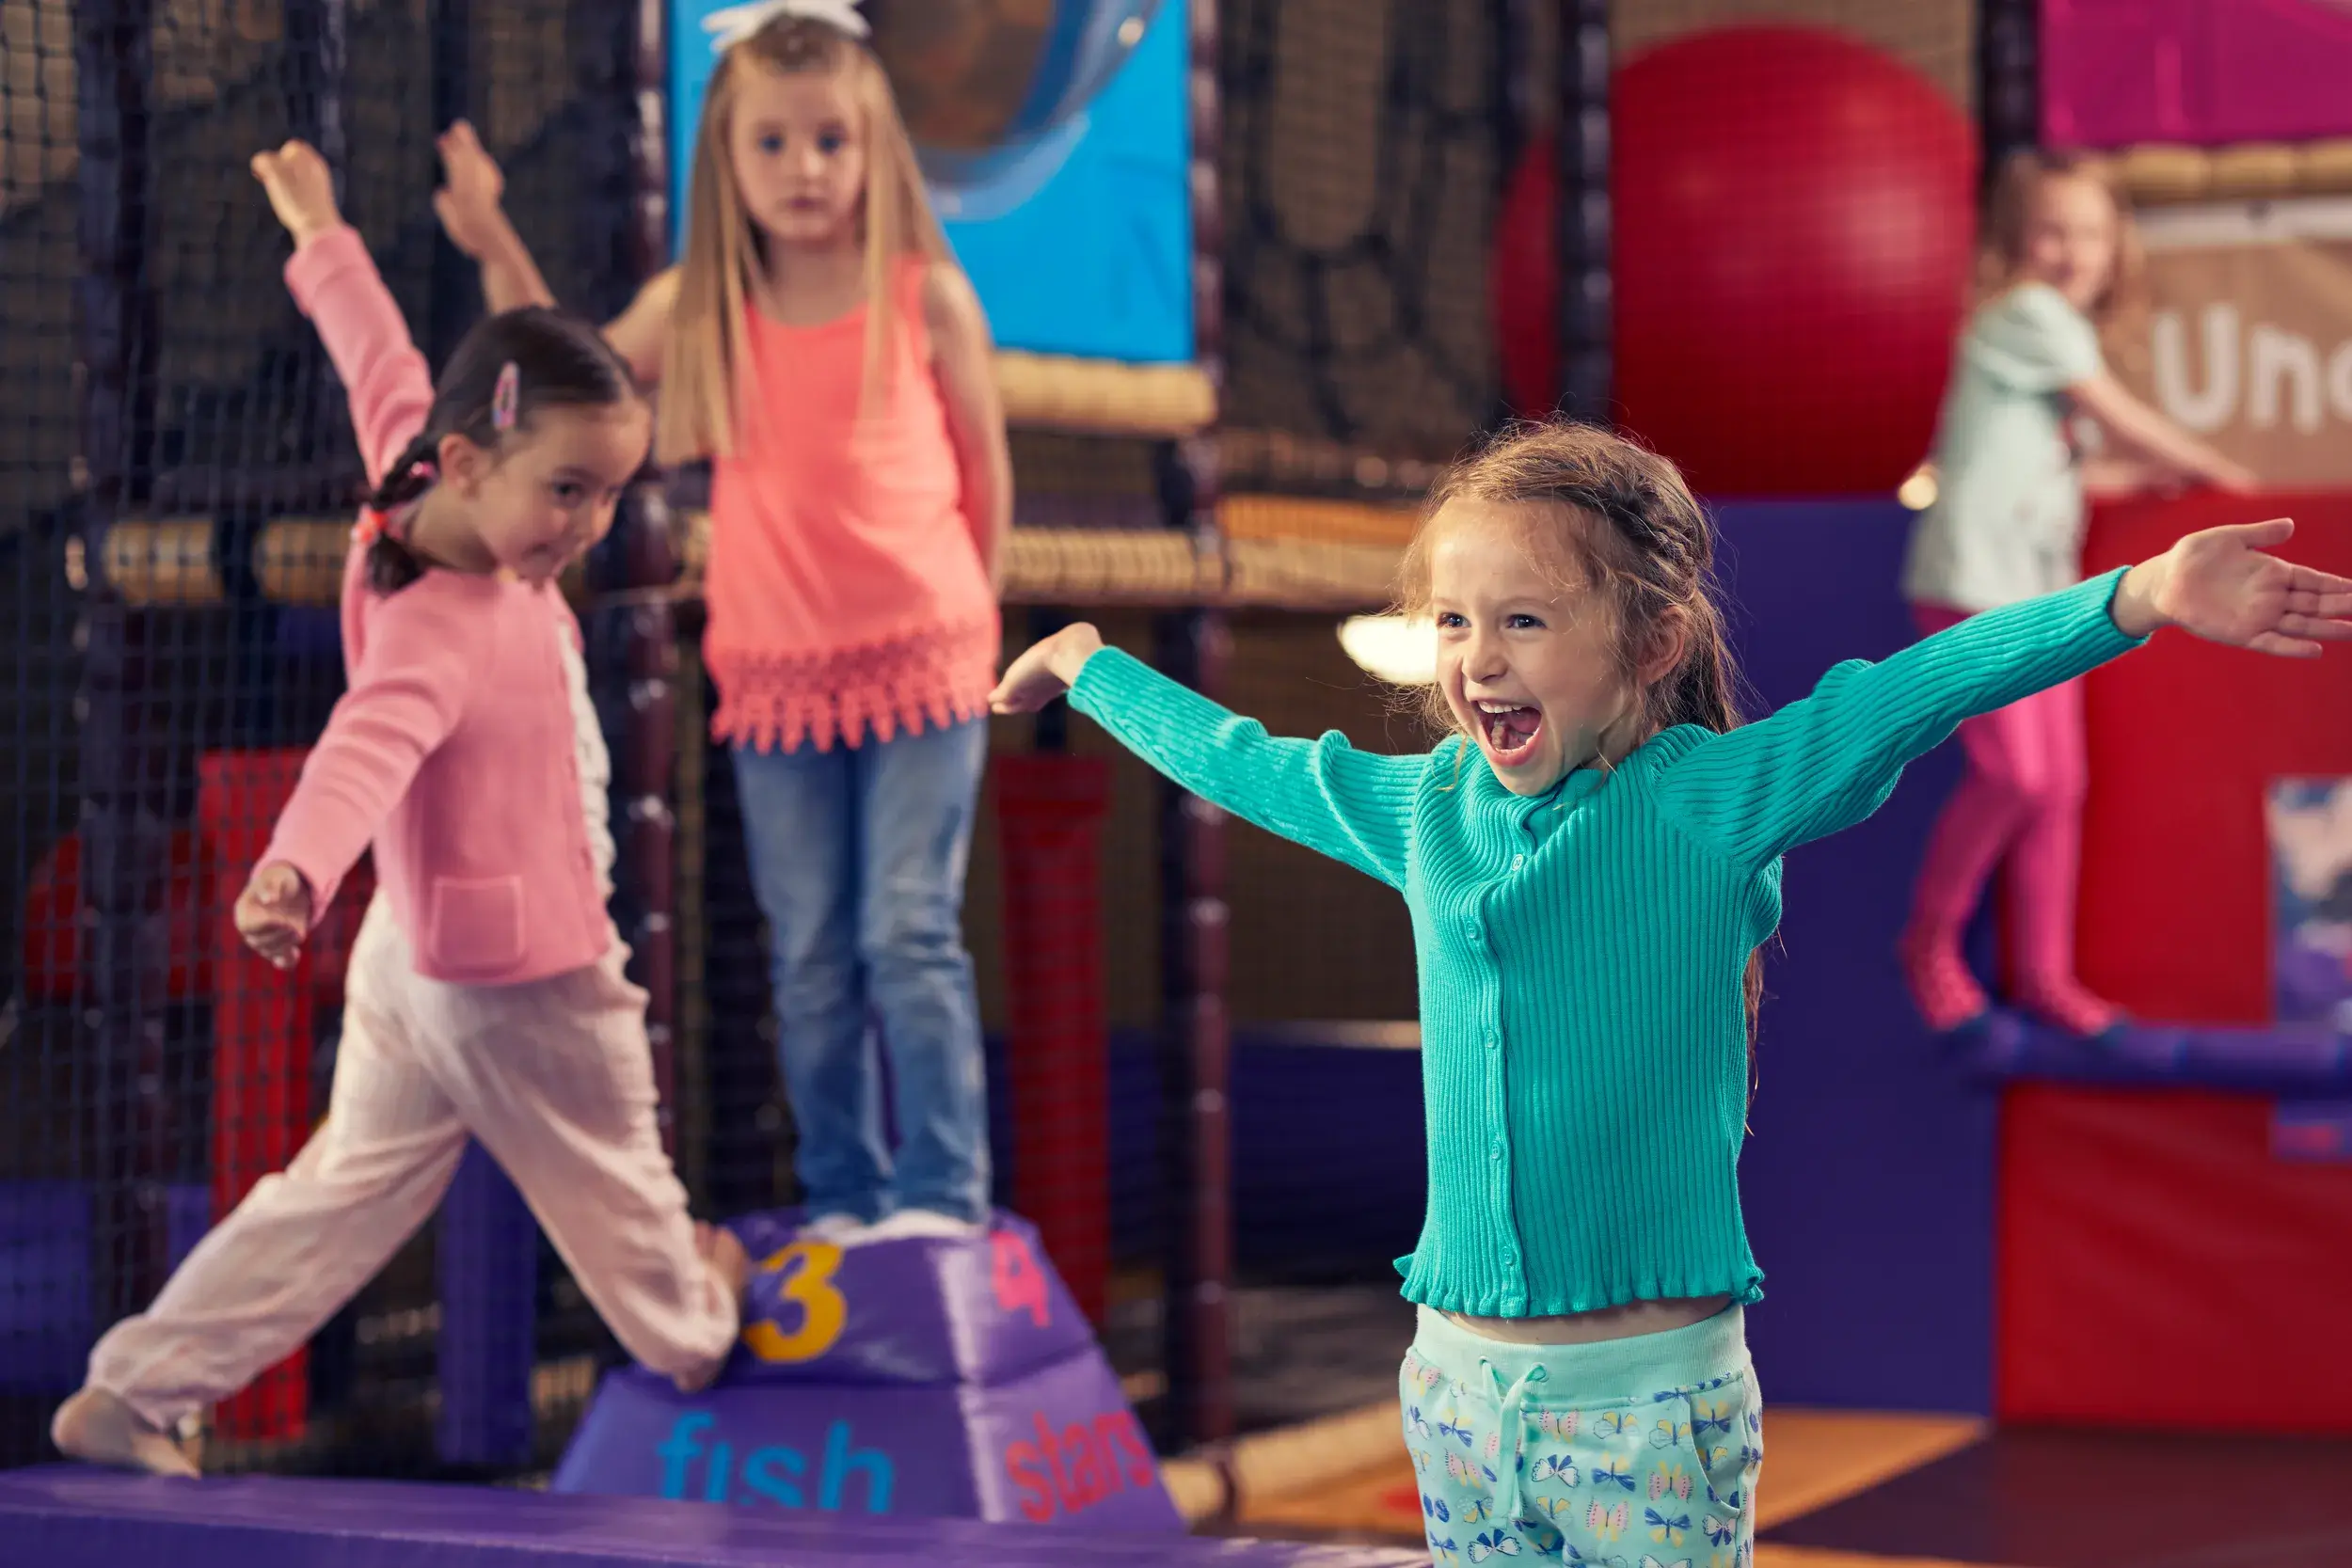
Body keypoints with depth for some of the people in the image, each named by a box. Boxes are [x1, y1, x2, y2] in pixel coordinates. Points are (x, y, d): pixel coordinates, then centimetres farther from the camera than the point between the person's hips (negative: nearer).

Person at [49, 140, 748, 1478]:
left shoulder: (439, 506, -7)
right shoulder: (437, 634, -32)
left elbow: (384, 367, 9)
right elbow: (366, 752, -50)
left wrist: (323, 237, 25)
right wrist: (295, 873, -69)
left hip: (422, 960, 9)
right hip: (521, 984, -9)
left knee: (344, 1192, 16)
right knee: (616, 1185, 20)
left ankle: (130, 1398, 15)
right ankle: (690, 1328, 47)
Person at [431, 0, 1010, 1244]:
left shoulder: (925, 296, -5)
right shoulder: (699, 308, 2)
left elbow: (984, 465, 6)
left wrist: (966, 611, 10)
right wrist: (494, 247, 3)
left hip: (921, 661, -3)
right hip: (775, 673, 3)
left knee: (912, 934, -6)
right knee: (809, 956, 8)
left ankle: (942, 1190, 0)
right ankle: (840, 1192, 17)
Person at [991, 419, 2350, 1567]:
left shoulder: (1712, 796, -7)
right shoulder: (1421, 809, 7)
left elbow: (1917, 690, -18)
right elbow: (1243, 763, 24)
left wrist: (2142, 596, -30)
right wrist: (1089, 668, 38)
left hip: (1654, 1389, -4)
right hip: (1461, 1378, 5)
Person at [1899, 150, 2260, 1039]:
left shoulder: (2071, 335, 18)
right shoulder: (2028, 314, -9)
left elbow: (2078, 464, 15)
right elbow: (2124, 423, -9)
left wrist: (2157, 474, 8)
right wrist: (2211, 470, 2)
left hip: (2041, 593, 9)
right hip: (1973, 586, -9)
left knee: (2061, 785, 6)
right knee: (2013, 773, -15)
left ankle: (2042, 972, 14)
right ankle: (1931, 941, 3)